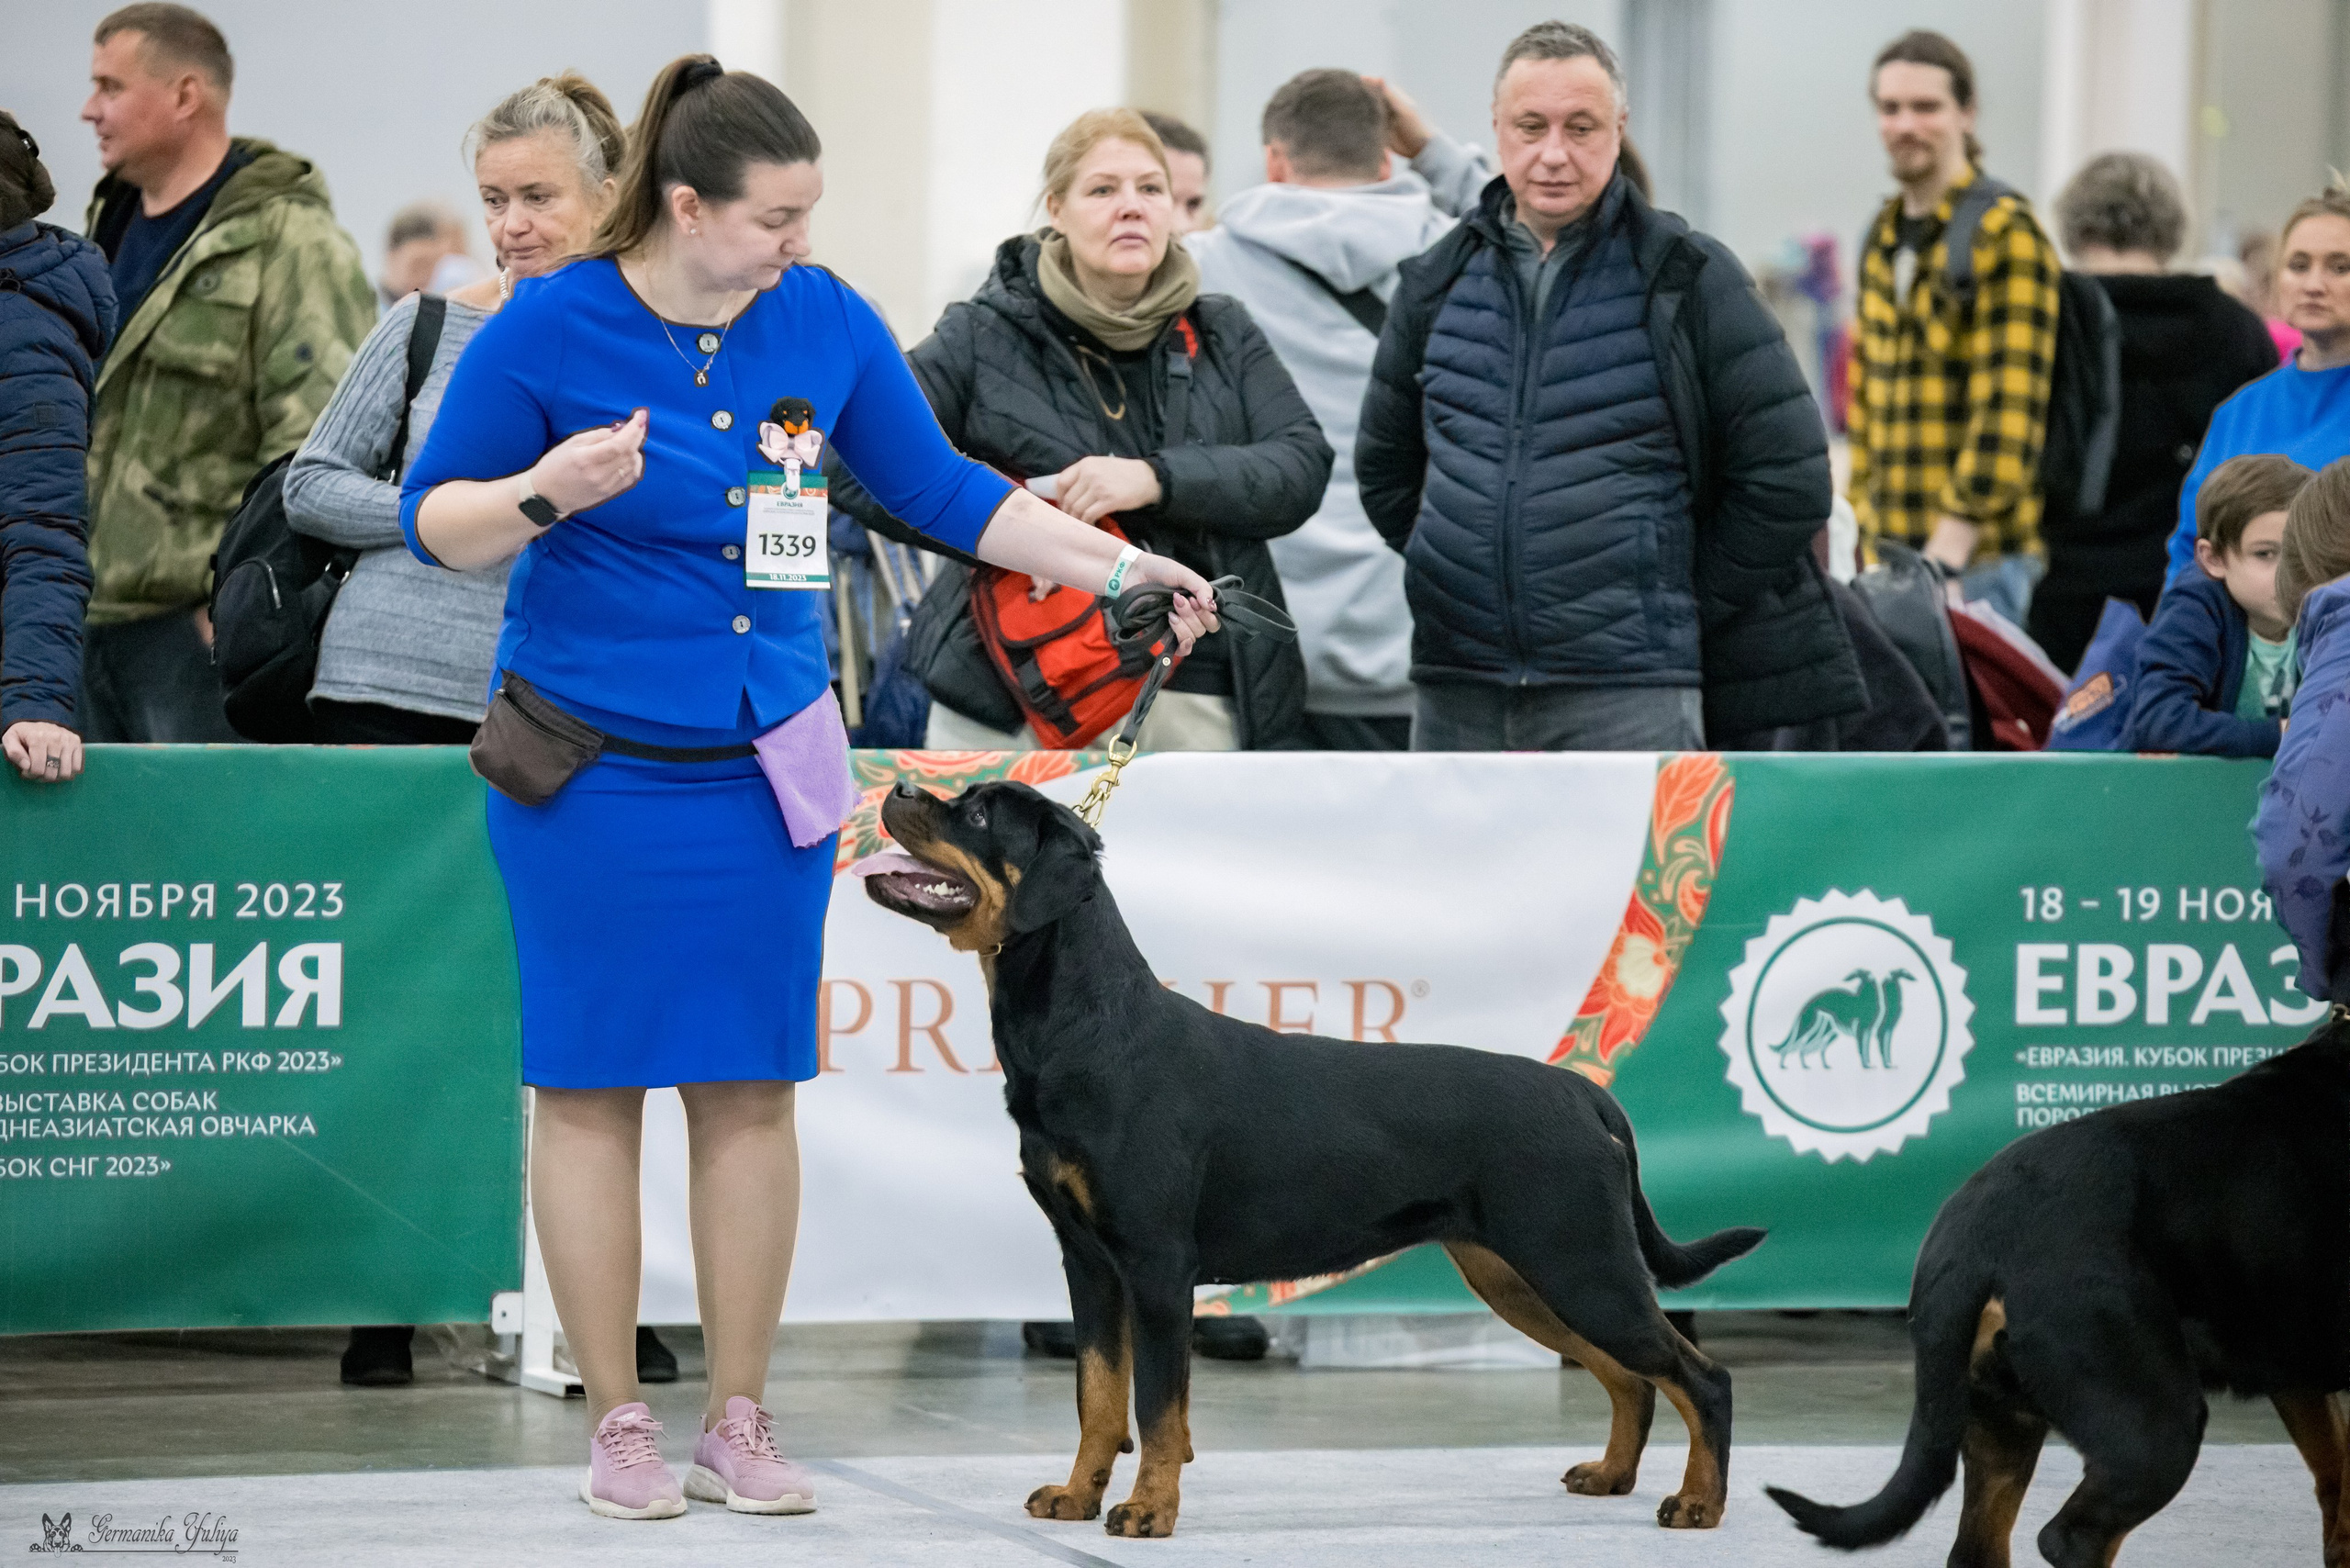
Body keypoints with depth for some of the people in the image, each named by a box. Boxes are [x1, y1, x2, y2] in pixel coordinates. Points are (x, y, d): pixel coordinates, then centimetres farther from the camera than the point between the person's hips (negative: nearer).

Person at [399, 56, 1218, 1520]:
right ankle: (619, 1421, 10)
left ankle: (742, 1420, 13)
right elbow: (435, 519, -5)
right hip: (594, 764, -3)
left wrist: (1120, 565, 5)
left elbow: (939, 490, 10)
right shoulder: (551, 328, -11)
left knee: (754, 1086, 5)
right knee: (594, 1083, 1)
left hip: (768, 765, 4)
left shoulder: (826, 322, 0)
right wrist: (546, 491, -25)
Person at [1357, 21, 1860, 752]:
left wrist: (1675, 608, 2)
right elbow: (1385, 465, 24)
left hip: (1628, 696, -4)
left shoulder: (1687, 279, -1)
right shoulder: (1437, 283, 11)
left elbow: (1786, 478, 0)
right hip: (1456, 691, 4)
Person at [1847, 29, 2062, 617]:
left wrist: (1951, 543, -19)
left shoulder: (2006, 234, -8)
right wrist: (1862, 514, 15)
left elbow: (2008, 409, -15)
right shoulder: (1884, 239, 18)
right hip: (1889, 547, 7)